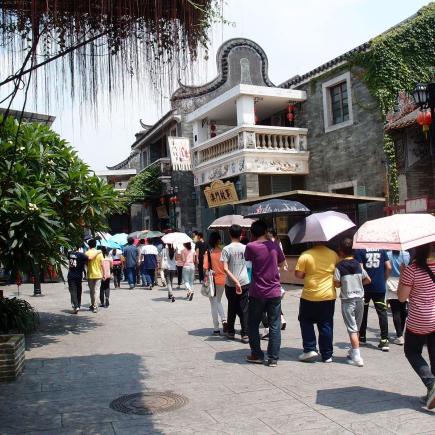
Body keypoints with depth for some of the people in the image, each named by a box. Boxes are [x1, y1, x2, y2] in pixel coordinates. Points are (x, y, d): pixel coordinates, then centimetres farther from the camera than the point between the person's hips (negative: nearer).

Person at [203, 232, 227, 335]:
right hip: (222, 280, 3)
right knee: (218, 301, 24)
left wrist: (206, 278, -3)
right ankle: (224, 320, 4)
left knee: (214, 304, 7)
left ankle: (216, 329, 11)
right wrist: (226, 278, 12)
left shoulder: (208, 252, -10)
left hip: (213, 280, -3)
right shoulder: (223, 252, -5)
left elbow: (206, 268, -14)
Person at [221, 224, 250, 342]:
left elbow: (225, 268, -14)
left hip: (230, 284, -1)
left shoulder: (226, 249, -7)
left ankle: (231, 332, 23)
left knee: (232, 308, 13)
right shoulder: (245, 248, 0)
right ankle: (245, 334, 1)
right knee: (244, 309, 4)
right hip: (244, 283, 1)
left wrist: (235, 281, -14)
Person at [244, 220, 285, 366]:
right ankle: (273, 358, 8)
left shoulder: (251, 247, -9)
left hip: (257, 293, -2)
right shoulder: (274, 246, 0)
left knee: (253, 325, 13)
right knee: (274, 326, 7)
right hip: (274, 292, 2)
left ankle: (257, 355, 18)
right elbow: (282, 263, 15)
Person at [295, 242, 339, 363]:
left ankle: (310, 349, 7)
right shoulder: (333, 255, -2)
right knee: (326, 325, 11)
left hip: (310, 296, -3)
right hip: (329, 296, 3)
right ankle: (327, 355, 15)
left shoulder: (306, 255, -13)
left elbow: (298, 274, -10)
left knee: (306, 322, 16)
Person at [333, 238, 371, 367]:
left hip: (348, 300, -5)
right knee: (357, 328, 16)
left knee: (352, 329, -5)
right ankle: (353, 351, 28)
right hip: (360, 299, 5)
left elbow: (337, 284, -12)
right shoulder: (358, 265, 5)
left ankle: (356, 357, -10)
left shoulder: (340, 266, -10)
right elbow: (368, 280, 9)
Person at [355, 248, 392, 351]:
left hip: (365, 286, -2)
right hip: (380, 287, 2)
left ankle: (362, 337, 25)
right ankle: (384, 340, -6)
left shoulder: (359, 250, -6)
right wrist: (384, 280, 13)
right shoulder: (382, 250, 5)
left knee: (363, 312, 14)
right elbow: (388, 267, 1)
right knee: (382, 312, 1)